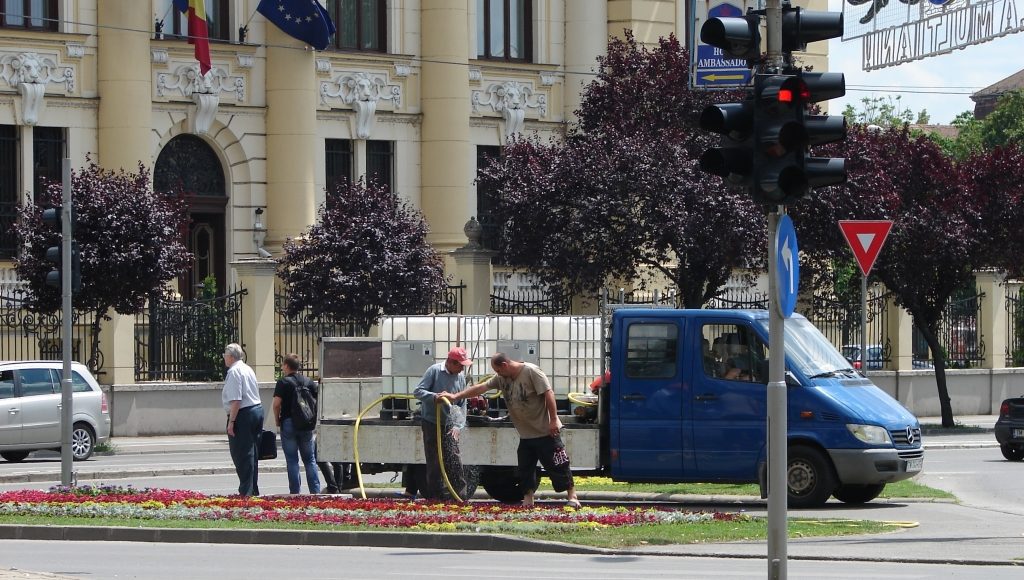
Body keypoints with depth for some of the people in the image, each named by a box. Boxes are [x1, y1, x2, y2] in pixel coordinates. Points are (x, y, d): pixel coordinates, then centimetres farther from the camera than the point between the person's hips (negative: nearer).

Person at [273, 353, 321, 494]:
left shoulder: (283, 382, -7)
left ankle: (295, 491, 0)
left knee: (292, 460, 2)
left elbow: (277, 404, -14)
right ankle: (315, 491, 5)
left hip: (288, 423, -4)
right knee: (309, 460, 10)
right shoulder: (309, 382, 7)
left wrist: (277, 420, 0)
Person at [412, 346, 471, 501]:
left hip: (449, 425, 3)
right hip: (431, 423, -3)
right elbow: (418, 392, -11)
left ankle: (460, 494, -2)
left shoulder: (461, 377, 5)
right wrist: (434, 397, -29)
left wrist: (458, 426, -6)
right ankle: (435, 495, 7)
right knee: (434, 462, -1)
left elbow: (462, 405, 7)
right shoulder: (434, 371, -8)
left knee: (454, 459, -4)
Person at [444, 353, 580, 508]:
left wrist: (553, 420, -22)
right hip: (526, 435, 7)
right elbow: (481, 387, 8)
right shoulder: (502, 378, 5)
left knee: (557, 466, -3)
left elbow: (548, 393, -20)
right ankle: (528, 499, 15)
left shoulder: (531, 371, -16)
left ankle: (571, 495, 6)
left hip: (545, 432, -7)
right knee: (525, 468, 8)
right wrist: (456, 396, 5)